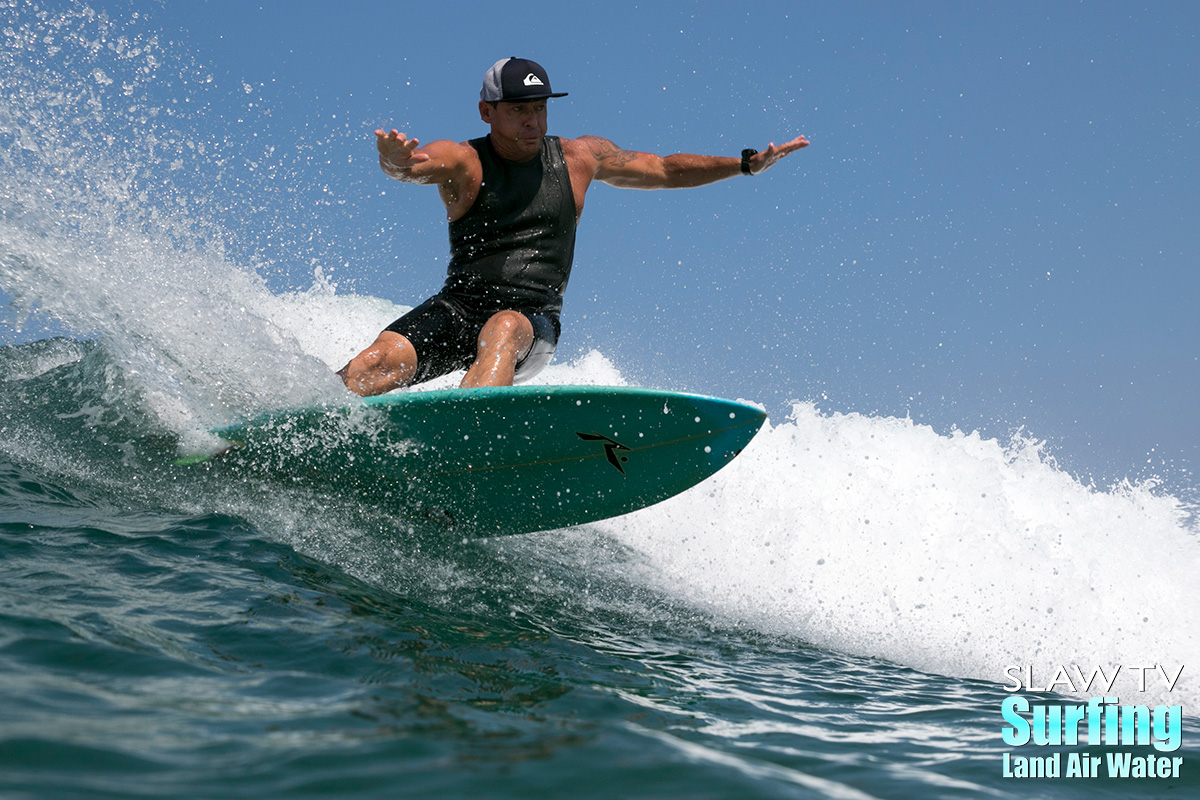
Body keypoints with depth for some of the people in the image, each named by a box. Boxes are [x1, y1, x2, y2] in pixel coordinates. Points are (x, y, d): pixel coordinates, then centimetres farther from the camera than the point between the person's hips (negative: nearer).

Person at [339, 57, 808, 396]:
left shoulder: (579, 157, 11)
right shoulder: (460, 161, 0)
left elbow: (663, 170, 20)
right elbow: (411, 165, -22)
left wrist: (746, 164, 11)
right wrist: (395, 159, -47)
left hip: (531, 321, 0)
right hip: (459, 306, 0)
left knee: (502, 331, -37)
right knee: (383, 360, -28)